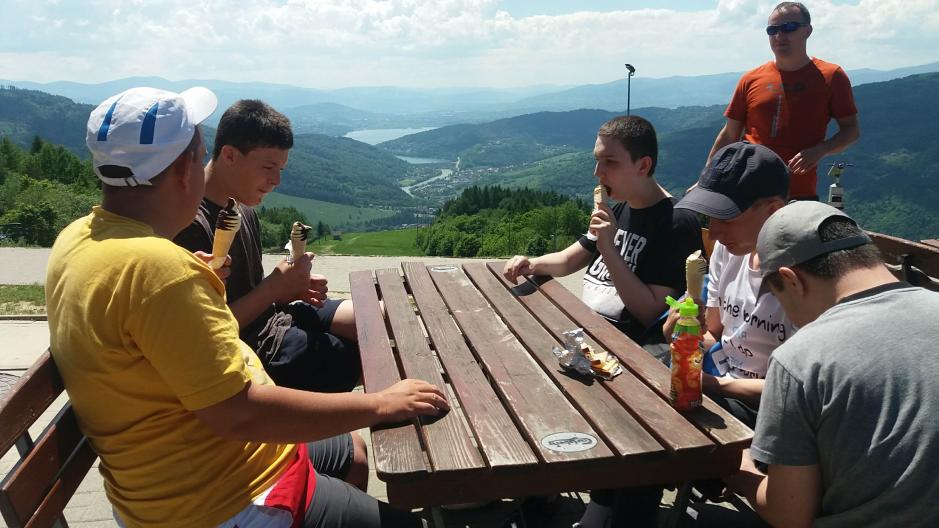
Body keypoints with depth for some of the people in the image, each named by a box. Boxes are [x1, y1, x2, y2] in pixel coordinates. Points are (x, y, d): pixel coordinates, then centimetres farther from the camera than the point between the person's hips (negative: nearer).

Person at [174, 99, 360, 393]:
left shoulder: (243, 209, 5)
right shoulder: (191, 227, -24)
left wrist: (292, 288, -5)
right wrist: (274, 288, -22)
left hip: (274, 318, 9)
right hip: (255, 352, -9)